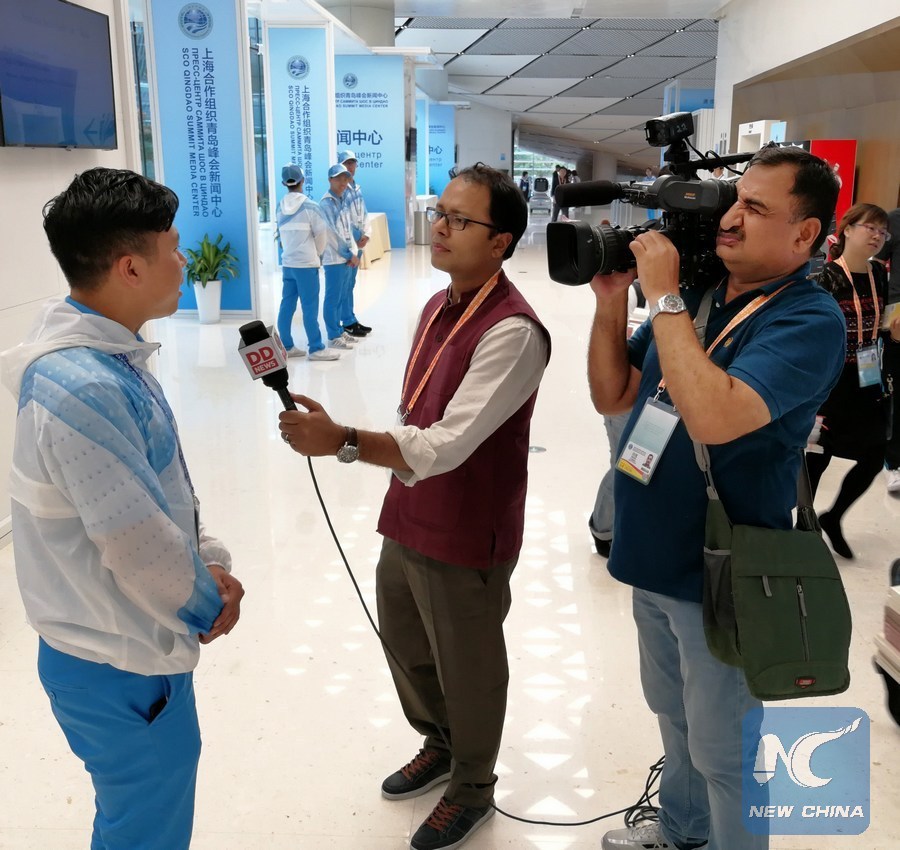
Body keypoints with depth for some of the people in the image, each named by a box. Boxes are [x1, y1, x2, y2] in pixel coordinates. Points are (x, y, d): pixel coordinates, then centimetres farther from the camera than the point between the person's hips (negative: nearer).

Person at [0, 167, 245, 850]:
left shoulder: (111, 356, 0)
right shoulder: (81, 388, -31)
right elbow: (137, 547, -27)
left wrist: (210, 564, 0)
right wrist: (207, 605, -9)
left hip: (141, 641, 9)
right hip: (119, 667, -9)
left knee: (168, 780, 28)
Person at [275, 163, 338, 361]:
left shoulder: (281, 207, 6)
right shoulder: (310, 206, -10)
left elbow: (281, 235, 11)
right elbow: (322, 234, -8)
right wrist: (317, 253, 8)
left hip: (287, 263, 6)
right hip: (306, 264, -6)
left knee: (287, 305, 10)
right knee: (310, 308, -3)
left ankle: (286, 346, 16)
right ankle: (316, 349, 1)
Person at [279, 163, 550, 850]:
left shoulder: (512, 332, -25)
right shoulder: (437, 307, 5)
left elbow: (448, 444, -33)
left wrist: (344, 442, -43)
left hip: (466, 541, -8)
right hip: (408, 522, 8)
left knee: (467, 669, 14)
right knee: (404, 642, 26)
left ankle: (472, 787, 42)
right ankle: (440, 744, 54)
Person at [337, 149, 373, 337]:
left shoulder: (357, 188, 14)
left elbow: (364, 214, 15)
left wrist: (367, 234, -1)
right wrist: (352, 241, -15)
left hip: (358, 243, 8)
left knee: (351, 283, 14)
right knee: (345, 284, -2)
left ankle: (351, 319, 21)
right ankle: (348, 322, 3)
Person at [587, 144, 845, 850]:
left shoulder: (809, 321, -19)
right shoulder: (696, 293, 2)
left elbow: (714, 417, -35)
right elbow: (612, 396, 5)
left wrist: (662, 295, -27)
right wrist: (612, 301, -9)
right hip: (653, 556, 7)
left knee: (721, 751, 12)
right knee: (675, 718, 27)